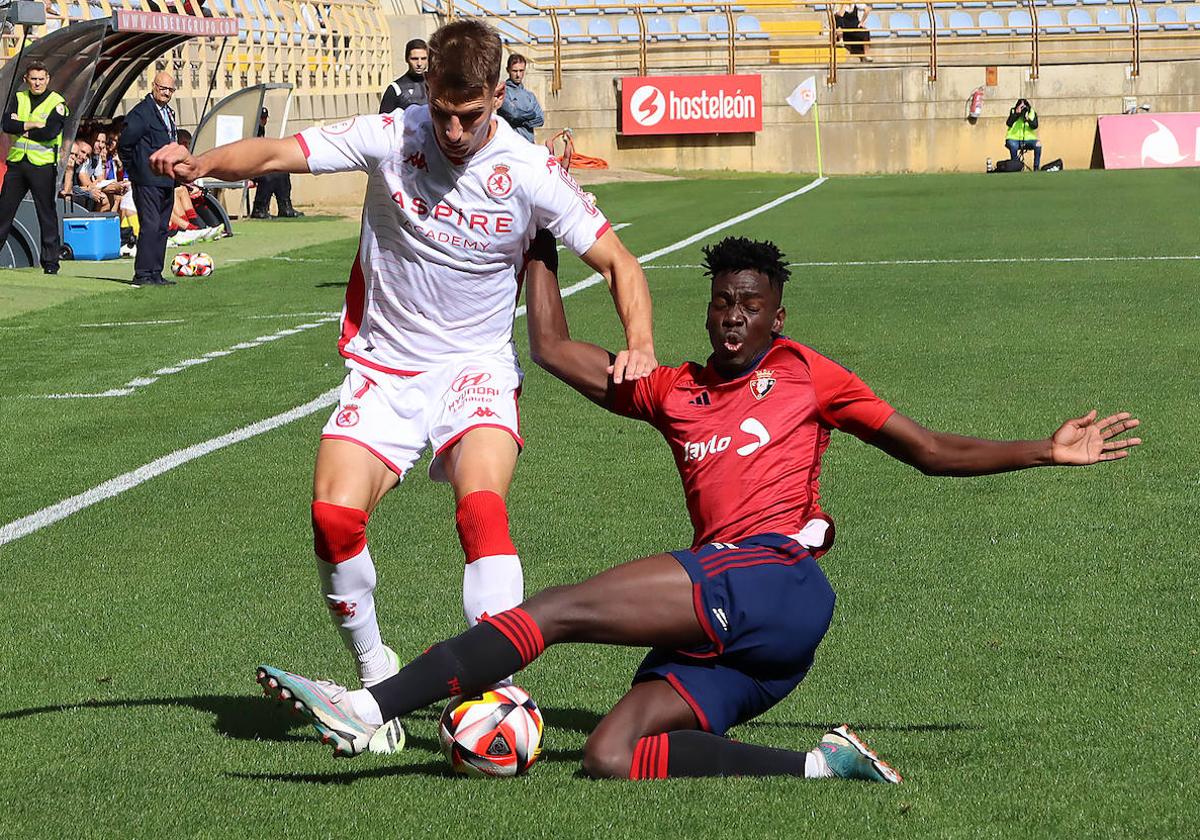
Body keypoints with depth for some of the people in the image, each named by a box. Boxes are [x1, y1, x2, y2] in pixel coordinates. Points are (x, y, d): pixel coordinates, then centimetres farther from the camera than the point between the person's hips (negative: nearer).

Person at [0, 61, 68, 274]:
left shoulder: (57, 103, -1)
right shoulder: (18, 99, 11)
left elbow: (50, 132, -16)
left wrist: (21, 130, -8)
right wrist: (33, 125, -13)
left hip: (43, 165, -4)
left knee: (47, 214, -2)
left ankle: (50, 261, 1)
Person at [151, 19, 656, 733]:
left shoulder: (528, 172, -10)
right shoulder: (392, 138, -9)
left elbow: (619, 263, -4)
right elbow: (278, 154, -15)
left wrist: (639, 343, -22)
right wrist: (201, 163, -35)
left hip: (476, 367, -1)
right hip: (383, 370, 2)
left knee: (482, 506, -28)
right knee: (334, 516, -16)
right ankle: (376, 673, 7)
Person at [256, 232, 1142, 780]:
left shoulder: (806, 376, 15)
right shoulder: (673, 392, 25)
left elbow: (930, 451, 20)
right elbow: (554, 349, 29)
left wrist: (1048, 451, 17)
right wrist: (541, 241, 30)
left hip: (778, 581, -6)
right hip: (727, 637, 6)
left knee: (553, 610, -20)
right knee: (611, 757, -19)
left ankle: (368, 708, -29)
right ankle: (821, 764, -22)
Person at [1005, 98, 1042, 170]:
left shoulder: (1032, 113, 3)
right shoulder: (1013, 111, 0)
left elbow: (1035, 126, -8)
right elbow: (1008, 123, -13)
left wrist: (1028, 119, -24)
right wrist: (1017, 114, -20)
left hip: (1028, 139, 2)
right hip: (1014, 139, -2)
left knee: (1038, 144, -25)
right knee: (1013, 146, -35)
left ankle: (1036, 167, -16)